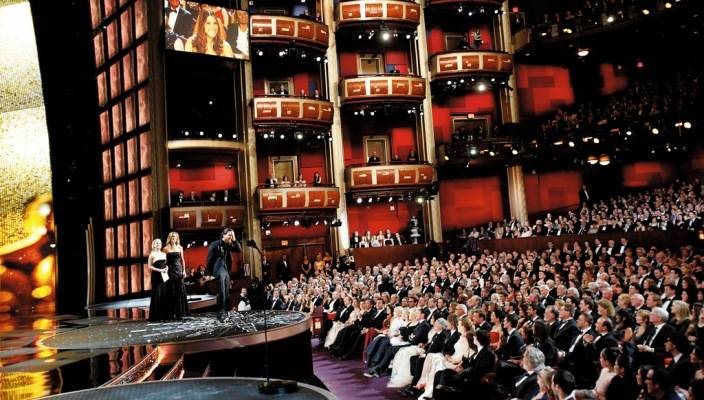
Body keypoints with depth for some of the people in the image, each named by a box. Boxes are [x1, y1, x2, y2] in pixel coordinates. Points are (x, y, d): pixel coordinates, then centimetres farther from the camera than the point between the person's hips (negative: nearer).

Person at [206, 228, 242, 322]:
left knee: (226, 292, 9)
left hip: (226, 269, 7)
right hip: (219, 269, -7)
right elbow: (209, 259, -6)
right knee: (222, 292, -15)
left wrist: (234, 240, -4)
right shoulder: (215, 244, -7)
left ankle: (224, 312, 17)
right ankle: (221, 313, -16)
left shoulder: (228, 245, 11)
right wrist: (209, 273, -6)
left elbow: (239, 250, 7)